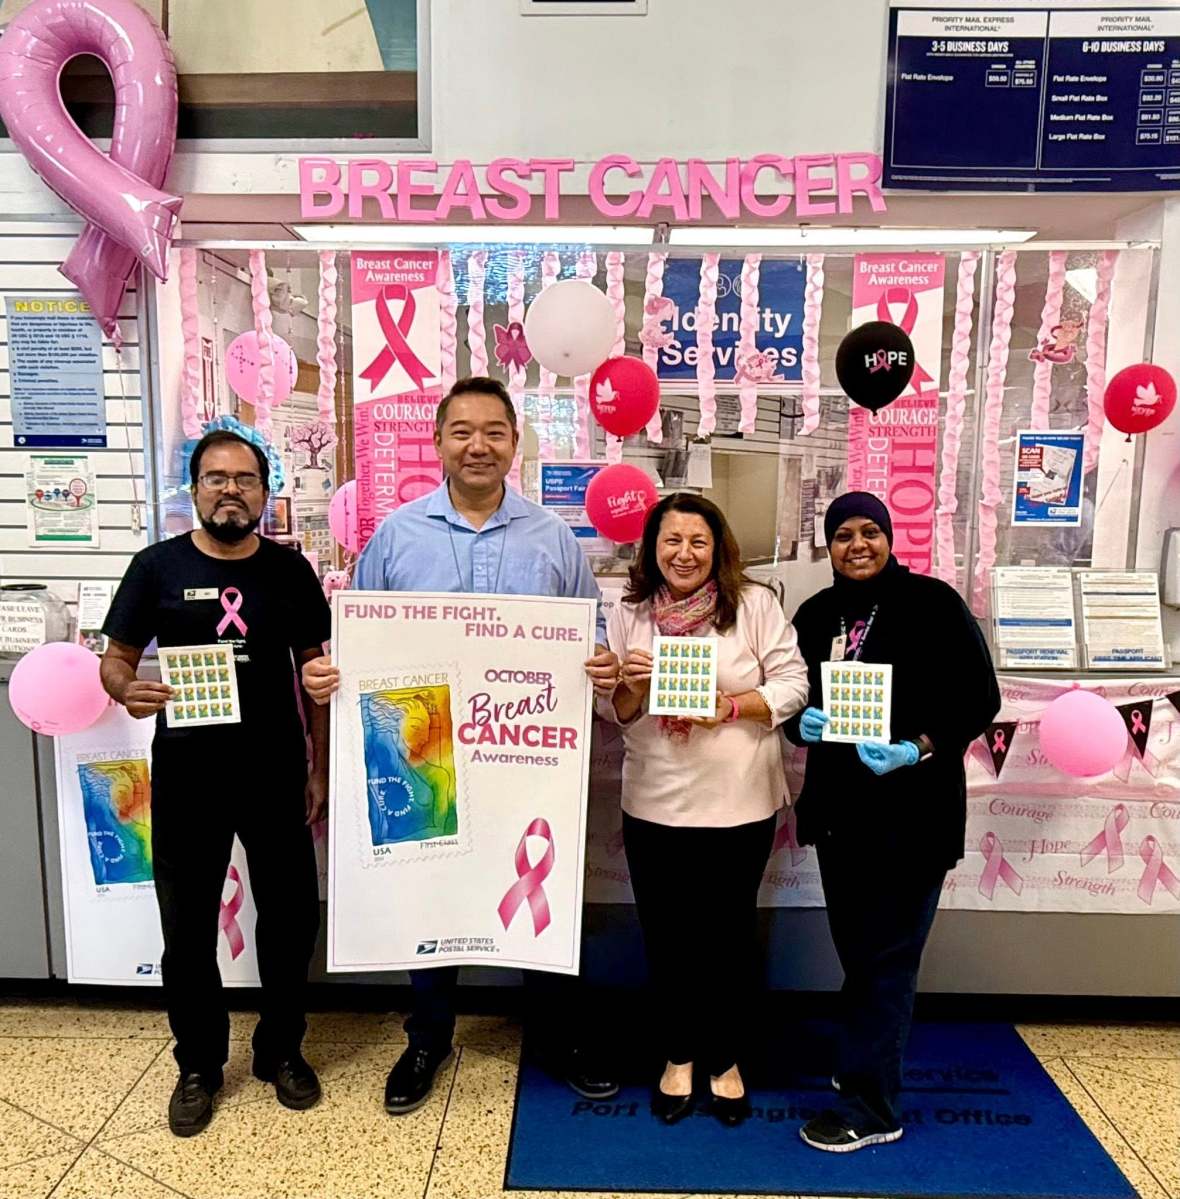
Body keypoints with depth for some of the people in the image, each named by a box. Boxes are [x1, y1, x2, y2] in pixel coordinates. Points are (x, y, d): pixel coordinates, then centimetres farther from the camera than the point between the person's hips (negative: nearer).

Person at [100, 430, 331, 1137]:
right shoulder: (158, 566, -3)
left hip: (276, 773, 1)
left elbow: (316, 672, 5)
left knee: (292, 917, 10)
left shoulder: (290, 570, 1)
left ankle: (281, 1051, 34)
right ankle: (200, 1065, 34)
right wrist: (127, 690, -21)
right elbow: (116, 658, 3)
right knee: (187, 928, 12)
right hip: (187, 776, 0)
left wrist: (321, 769, 2)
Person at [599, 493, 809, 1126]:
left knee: (729, 935, 11)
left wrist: (730, 706, -20)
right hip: (654, 806, 2)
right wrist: (631, 686, -16)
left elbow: (792, 683, -5)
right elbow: (612, 712, 6)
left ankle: (724, 1059, 34)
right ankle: (679, 1056, 35)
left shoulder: (755, 604, -4)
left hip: (740, 805, -1)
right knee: (667, 937, 12)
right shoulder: (628, 614, 3)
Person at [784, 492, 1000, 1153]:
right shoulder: (815, 615, 7)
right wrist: (802, 722, -10)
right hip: (838, 805, 6)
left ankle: (870, 1105, 16)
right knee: (855, 949, 16)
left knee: (887, 956, 3)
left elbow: (979, 700, -10)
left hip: (912, 809, -5)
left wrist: (917, 749, -23)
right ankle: (871, 1063, 37)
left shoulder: (933, 603, -9)